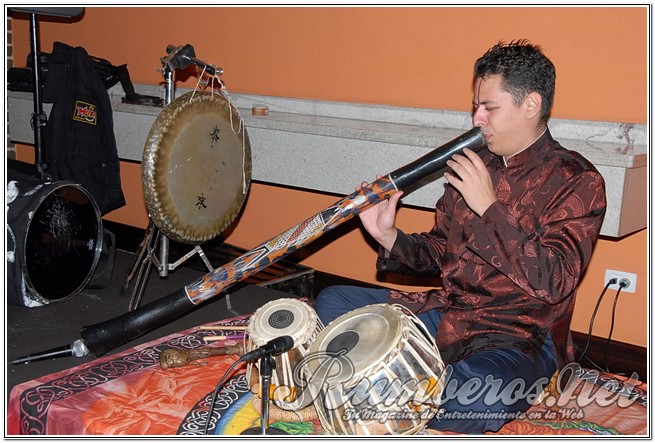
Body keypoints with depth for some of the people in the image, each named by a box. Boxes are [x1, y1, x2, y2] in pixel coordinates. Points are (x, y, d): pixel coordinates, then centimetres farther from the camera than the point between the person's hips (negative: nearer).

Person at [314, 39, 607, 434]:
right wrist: (389, 236, -4)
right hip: (446, 313, 6)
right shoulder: (473, 164, 10)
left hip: (518, 338, -6)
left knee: (477, 402, -38)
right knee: (332, 302, -2)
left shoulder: (577, 180, -8)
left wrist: (489, 209, -21)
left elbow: (554, 282, -20)